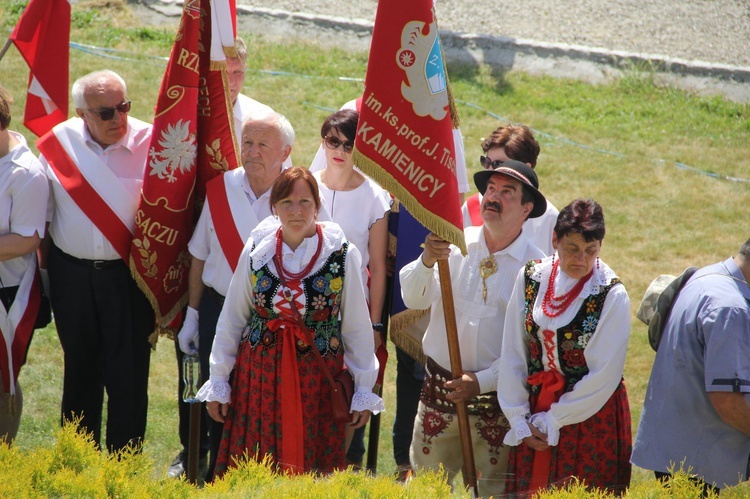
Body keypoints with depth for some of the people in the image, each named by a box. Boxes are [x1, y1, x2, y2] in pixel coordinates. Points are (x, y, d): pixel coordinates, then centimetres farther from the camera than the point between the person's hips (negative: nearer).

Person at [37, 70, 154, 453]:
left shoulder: (149, 142, -10)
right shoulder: (59, 144, -3)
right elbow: (41, 218, 9)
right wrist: (44, 270, 11)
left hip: (128, 275, -2)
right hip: (72, 274, 3)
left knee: (128, 374, 1)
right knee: (79, 368, 16)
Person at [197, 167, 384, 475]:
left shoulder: (341, 255, -5)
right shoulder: (257, 250, 0)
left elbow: (357, 327, 1)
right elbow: (231, 320, 8)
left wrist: (364, 391, 3)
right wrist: (218, 381, 8)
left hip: (318, 379, -1)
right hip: (260, 376, 2)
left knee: (313, 468, 1)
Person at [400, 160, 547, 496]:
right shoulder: (455, 244, 0)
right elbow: (413, 299, -8)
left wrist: (483, 382, -17)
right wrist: (427, 262, -28)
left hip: (497, 399, -2)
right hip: (440, 391, 2)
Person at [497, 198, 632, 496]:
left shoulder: (612, 295, -14)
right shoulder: (531, 278, -2)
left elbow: (603, 375, -14)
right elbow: (512, 354, 2)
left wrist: (552, 421, -10)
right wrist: (519, 419, -3)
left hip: (591, 420, -4)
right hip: (534, 413, 4)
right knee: (528, 490, 9)